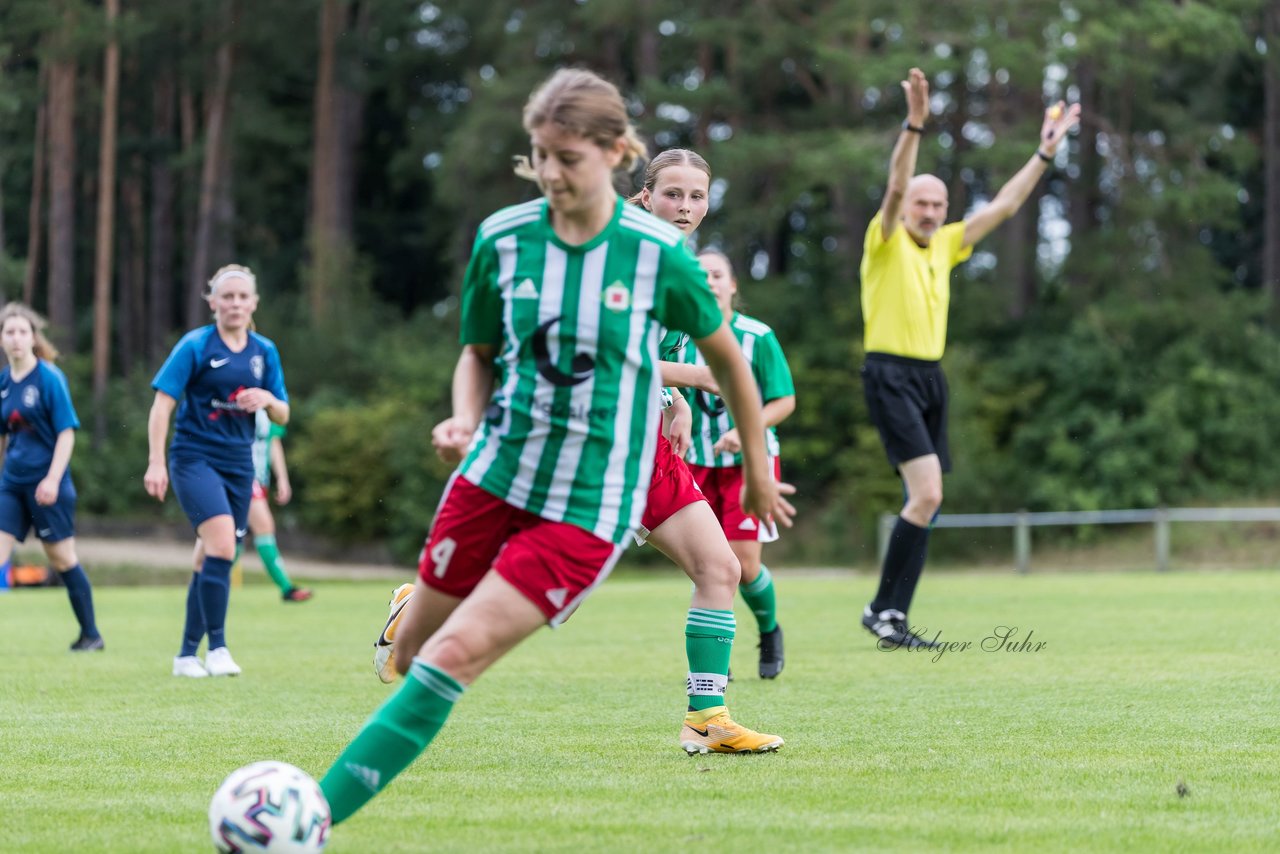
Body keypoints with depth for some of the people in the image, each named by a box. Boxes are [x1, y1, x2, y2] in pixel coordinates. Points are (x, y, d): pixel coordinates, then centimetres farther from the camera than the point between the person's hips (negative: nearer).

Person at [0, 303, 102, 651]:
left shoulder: (49, 378, -11)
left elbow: (67, 432, -13)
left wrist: (52, 479, -19)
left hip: (46, 484, -5)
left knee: (62, 559, 5)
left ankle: (91, 634, 20)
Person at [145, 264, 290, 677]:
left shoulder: (264, 351, 9)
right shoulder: (195, 346, -6)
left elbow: (282, 416, 13)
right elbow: (162, 403, -8)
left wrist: (268, 399, -10)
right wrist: (156, 462, -14)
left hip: (238, 463, 6)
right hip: (194, 457, -6)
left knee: (214, 562, 7)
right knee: (222, 545, -24)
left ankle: (187, 654, 17)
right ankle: (216, 647, -18)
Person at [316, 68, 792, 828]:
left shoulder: (658, 252, -11)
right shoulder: (502, 239, -3)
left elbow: (723, 353, 6)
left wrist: (757, 464, 16)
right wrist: (465, 421, -9)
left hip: (588, 507, -4)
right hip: (494, 474, 4)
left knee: (455, 655, -18)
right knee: (412, 654, 9)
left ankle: (316, 817, -17)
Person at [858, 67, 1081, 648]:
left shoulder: (945, 246, 15)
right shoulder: (887, 242, -3)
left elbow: (1004, 206, 19)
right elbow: (896, 186, -20)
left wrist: (1046, 151, 17)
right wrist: (914, 125, -32)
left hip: (931, 378, 8)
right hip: (890, 375, -8)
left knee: (923, 501, 5)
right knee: (927, 494, -18)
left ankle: (891, 617, 8)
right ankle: (883, 609, -11)